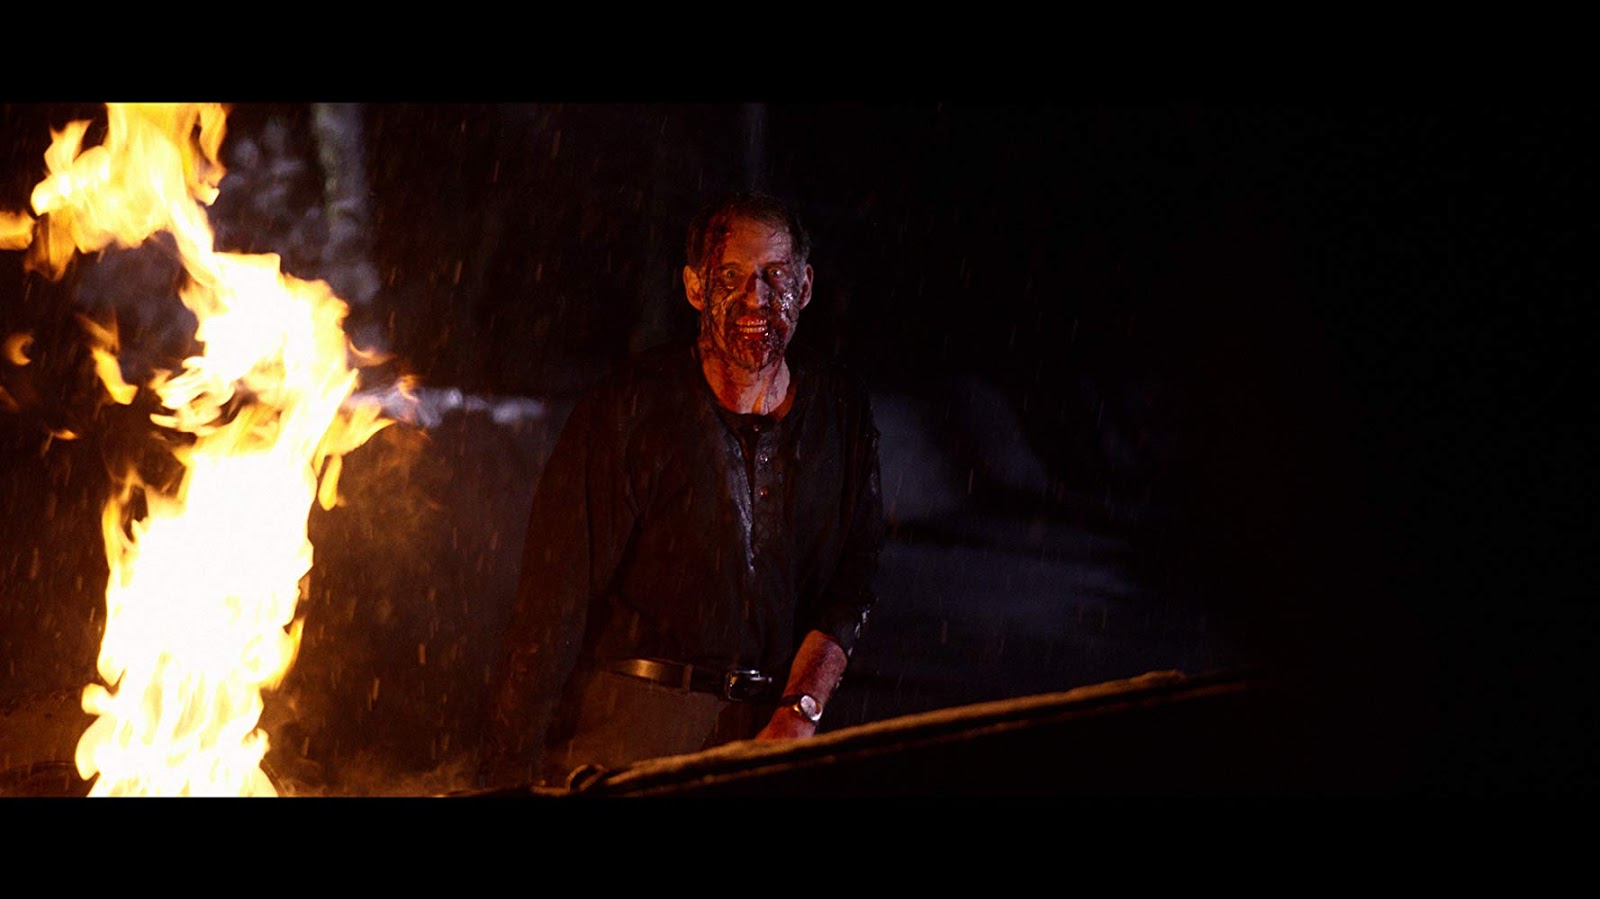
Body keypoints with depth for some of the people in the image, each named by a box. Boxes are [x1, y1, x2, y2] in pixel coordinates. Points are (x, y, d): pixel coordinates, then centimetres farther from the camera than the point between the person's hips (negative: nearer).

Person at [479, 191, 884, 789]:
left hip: (769, 725, 3)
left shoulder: (840, 411, 7)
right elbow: (555, 596, -10)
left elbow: (852, 582, 7)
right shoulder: (632, 406, -7)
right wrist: (509, 772, -14)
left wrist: (800, 710, -8)